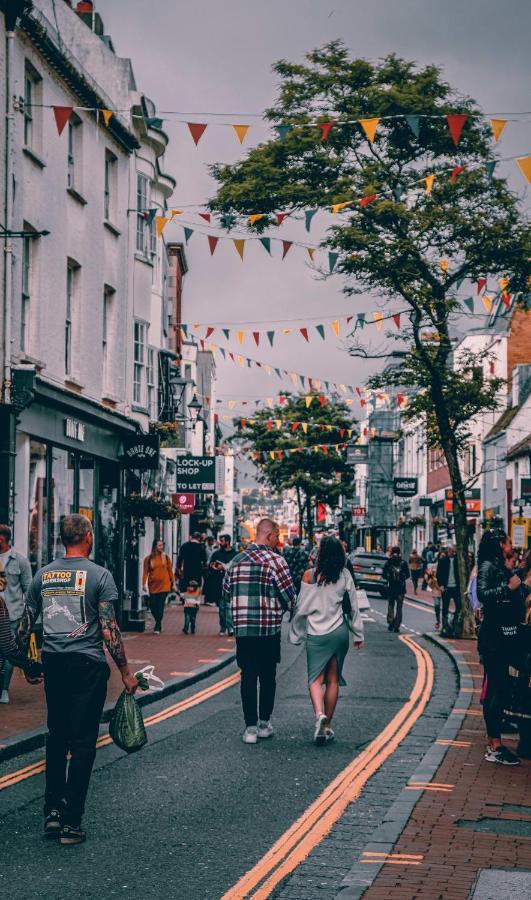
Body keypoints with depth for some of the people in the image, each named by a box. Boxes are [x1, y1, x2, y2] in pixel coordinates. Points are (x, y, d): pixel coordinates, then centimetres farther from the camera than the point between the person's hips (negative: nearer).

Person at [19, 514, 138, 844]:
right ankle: (71, 822, 2)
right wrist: (126, 671, -3)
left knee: (56, 737, 17)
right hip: (87, 665, -5)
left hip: (53, 663, 5)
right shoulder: (99, 575, -7)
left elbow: (25, 625, 11)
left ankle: (53, 810, 15)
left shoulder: (43, 575, 7)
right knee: (83, 743, 1)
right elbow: (109, 629, -10)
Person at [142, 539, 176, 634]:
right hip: (153, 586, 1)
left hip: (164, 585, -1)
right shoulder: (148, 559, 2)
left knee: (160, 606, -6)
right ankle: (158, 624, 23)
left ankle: (157, 628, 0)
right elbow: (146, 572, -1)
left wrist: (174, 583, 6)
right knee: (152, 606, 1)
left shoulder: (165, 557, 5)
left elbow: (170, 571, 8)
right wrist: (144, 584, -13)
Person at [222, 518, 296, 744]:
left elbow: (226, 593, 14)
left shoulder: (237, 560, 7)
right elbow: (290, 596, -8)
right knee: (268, 677, 9)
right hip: (269, 628, -4)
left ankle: (250, 728, 3)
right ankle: (264, 724, 17)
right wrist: (287, 608, 13)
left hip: (242, 629, 4)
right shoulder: (274, 560, -9)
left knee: (248, 677, 5)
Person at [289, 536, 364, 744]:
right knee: (333, 680, 11)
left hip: (316, 634, -3)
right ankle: (327, 725, 16)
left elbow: (301, 608, -5)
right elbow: (353, 606, 5)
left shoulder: (310, 575, -9)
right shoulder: (345, 575, -1)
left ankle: (319, 714, -26)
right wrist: (358, 634, 15)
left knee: (315, 679, -1)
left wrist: (295, 635, 7)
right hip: (339, 631, 3)